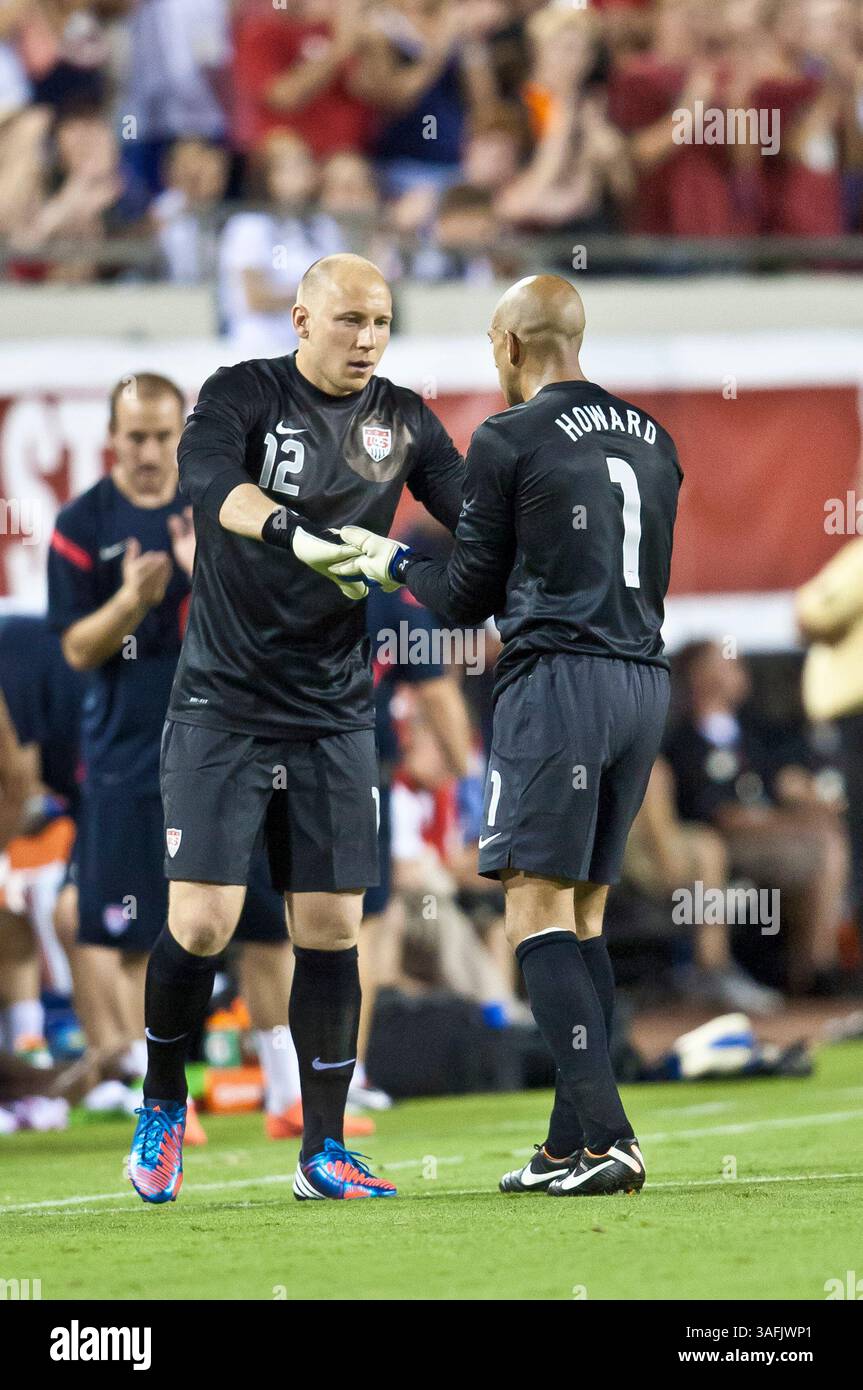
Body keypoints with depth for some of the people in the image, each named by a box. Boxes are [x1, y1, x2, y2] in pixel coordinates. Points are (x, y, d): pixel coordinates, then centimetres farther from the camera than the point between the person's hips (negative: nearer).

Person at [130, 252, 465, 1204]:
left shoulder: (402, 421, 7)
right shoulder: (242, 394, -5)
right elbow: (207, 479, -25)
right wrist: (298, 535, -42)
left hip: (334, 715, 4)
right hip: (222, 705, -3)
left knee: (330, 929, 1)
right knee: (202, 921, -9)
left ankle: (323, 1152, 8)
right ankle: (162, 1103, 15)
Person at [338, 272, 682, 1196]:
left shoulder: (507, 442, -4)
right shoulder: (651, 440, 16)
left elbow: (470, 596, 0)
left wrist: (394, 564, 20)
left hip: (555, 678, -7)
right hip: (644, 681, 7)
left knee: (537, 907, -7)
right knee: (583, 913, 11)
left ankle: (606, 1135, -19)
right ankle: (572, 1145, 7)